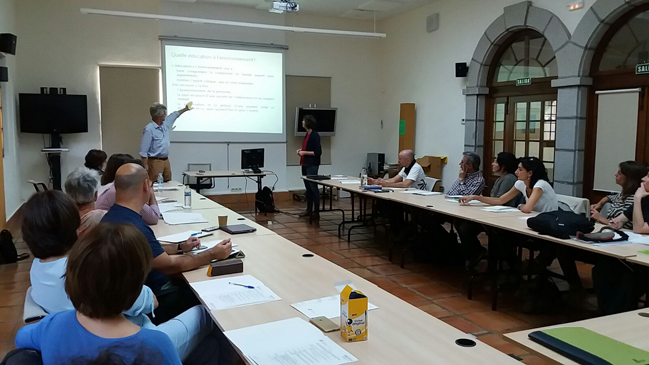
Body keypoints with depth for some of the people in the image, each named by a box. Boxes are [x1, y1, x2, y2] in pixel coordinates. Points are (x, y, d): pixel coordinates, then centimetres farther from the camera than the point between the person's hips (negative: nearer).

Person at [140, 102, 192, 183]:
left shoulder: (165, 123, 7)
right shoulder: (149, 129, -16)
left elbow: (174, 115, 29)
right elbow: (143, 151, -16)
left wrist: (185, 109, 38)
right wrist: (145, 166, -18)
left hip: (166, 160, 8)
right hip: (155, 162, -8)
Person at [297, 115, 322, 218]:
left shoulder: (315, 135, -13)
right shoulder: (307, 134, 12)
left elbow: (318, 152, -16)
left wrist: (305, 152, -17)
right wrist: (301, 150, 9)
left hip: (312, 165, -9)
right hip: (305, 164, 9)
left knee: (313, 188, -4)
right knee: (308, 187, 13)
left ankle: (316, 212, 2)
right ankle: (309, 210, 21)